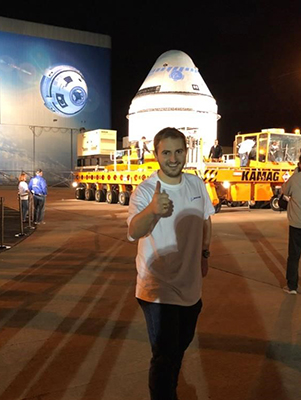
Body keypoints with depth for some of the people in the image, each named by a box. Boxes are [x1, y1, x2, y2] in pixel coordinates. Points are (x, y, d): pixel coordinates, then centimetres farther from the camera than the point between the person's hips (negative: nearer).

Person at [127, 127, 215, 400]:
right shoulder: (145, 190, -20)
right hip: (158, 289, -6)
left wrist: (205, 254, 13)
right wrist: (152, 210, -58)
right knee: (165, 356, 1)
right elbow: (134, 232, -40)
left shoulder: (197, 184, -4)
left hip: (191, 285, 6)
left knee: (181, 345, 25)